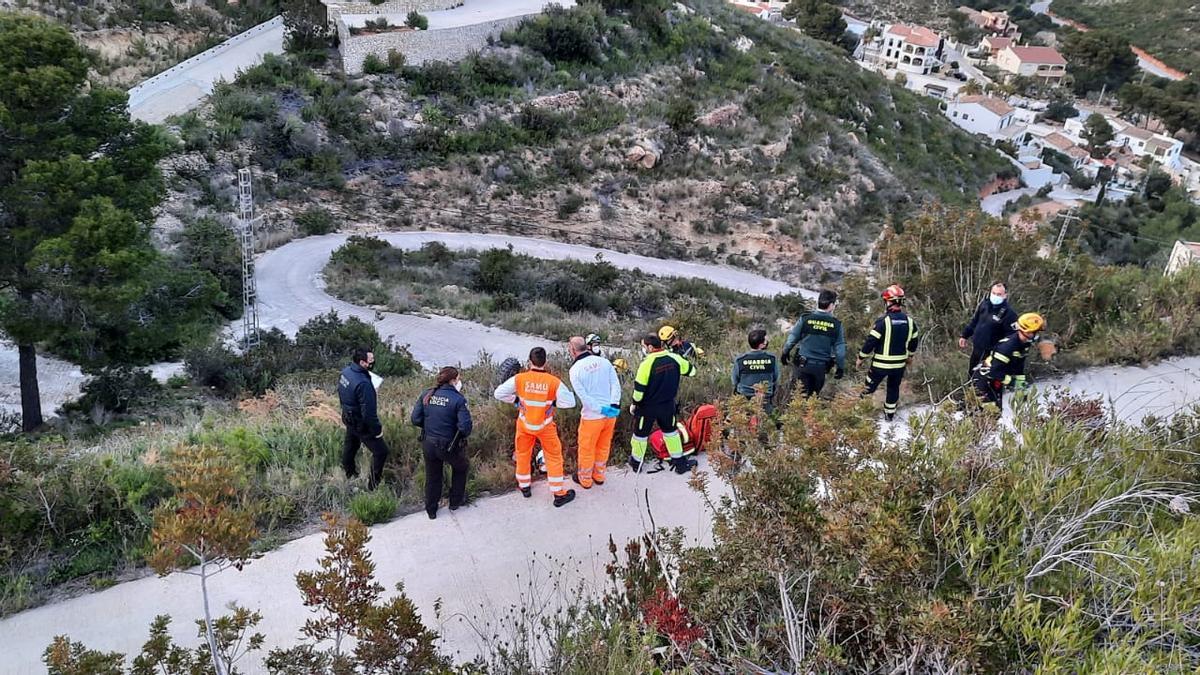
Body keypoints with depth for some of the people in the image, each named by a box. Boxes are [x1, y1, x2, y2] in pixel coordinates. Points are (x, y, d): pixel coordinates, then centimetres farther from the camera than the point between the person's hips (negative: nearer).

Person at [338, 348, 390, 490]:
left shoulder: (345, 371, -9)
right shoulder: (363, 383, -36)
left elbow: (340, 393, 10)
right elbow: (368, 412, -30)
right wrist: (376, 429, -17)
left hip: (349, 418, 9)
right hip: (362, 424, -9)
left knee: (350, 446, 28)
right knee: (380, 451, 5)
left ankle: (349, 475, 50)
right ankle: (374, 485, 14)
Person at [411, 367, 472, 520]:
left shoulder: (426, 395, -5)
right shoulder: (458, 399, -18)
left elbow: (416, 420, -4)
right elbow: (465, 427, -23)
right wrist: (462, 436, 0)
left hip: (428, 444, 4)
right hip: (449, 446, -3)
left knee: (432, 477, 23)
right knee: (460, 468, 28)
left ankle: (431, 510, 37)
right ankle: (456, 501, 40)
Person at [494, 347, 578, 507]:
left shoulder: (519, 379, -18)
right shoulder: (554, 382, -21)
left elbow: (499, 393, -14)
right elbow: (570, 402, -18)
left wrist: (516, 399, -2)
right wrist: (553, 402, -4)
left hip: (524, 424, 2)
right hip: (545, 426, -1)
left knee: (523, 454, 23)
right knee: (554, 458, 12)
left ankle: (524, 486, 39)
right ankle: (559, 494, 17)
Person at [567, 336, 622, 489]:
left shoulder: (575, 370, -12)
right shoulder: (604, 361, -2)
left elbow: (583, 396, -17)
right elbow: (616, 385, -8)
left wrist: (601, 409, -14)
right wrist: (614, 405, -13)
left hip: (592, 417, -4)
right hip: (611, 414, 4)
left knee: (586, 449, 17)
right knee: (604, 447, 22)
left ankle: (585, 479, 33)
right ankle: (599, 476, 39)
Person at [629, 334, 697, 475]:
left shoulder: (647, 363, -23)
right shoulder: (674, 358, -9)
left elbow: (639, 388, -19)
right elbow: (691, 370, 8)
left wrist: (634, 404, -3)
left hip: (648, 406, -4)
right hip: (668, 404, 4)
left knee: (640, 433, 15)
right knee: (670, 431, 21)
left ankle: (636, 462, 29)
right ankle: (680, 463, 26)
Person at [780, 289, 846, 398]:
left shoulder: (805, 319, -8)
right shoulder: (836, 325, -6)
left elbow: (792, 338, 0)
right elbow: (840, 348, -1)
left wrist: (785, 352, 18)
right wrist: (841, 368, 11)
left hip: (803, 364, -1)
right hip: (821, 367, 1)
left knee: (802, 394, 4)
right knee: (814, 395, 15)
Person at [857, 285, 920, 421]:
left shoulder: (883, 321, -20)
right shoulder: (909, 321, -2)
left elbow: (871, 341, -17)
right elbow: (914, 341, 11)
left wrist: (861, 358, -6)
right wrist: (910, 355, 28)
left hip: (881, 364, -5)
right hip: (900, 364, 5)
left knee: (869, 387, 11)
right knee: (893, 388, 21)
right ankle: (890, 414, 30)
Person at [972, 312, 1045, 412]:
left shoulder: (1024, 344, -3)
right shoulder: (1008, 345, -31)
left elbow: (1019, 366, 10)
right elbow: (995, 371, -32)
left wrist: (1020, 384, 6)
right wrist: (1011, 382, -25)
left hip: (996, 379, 9)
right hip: (984, 378, -9)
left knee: (998, 408, 11)